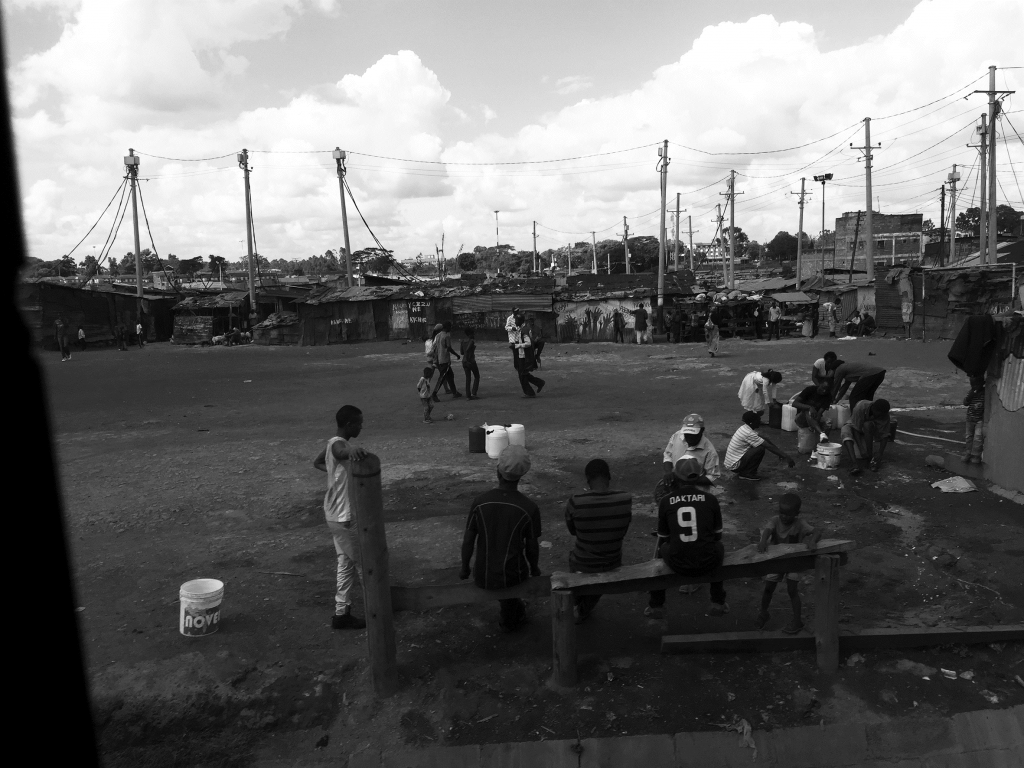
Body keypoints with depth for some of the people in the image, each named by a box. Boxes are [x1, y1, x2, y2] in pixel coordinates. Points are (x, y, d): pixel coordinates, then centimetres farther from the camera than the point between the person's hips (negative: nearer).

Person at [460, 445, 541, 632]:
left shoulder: (479, 502, -15)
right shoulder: (529, 508, -19)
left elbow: (468, 541, -8)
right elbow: (532, 547, -8)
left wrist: (465, 568, 9)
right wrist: (534, 569, 12)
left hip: (483, 577, 1)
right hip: (513, 576, -1)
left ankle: (516, 611, 52)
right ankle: (510, 619, 50)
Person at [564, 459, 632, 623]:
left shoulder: (575, 502, -24)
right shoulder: (626, 499, -18)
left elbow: (572, 530, -3)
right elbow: (623, 531, -1)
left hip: (582, 567, -2)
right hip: (613, 566, 2)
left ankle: (577, 605, 50)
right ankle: (583, 611, 58)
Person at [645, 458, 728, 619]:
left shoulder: (666, 501, -1)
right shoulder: (710, 499, 0)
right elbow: (717, 535, 14)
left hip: (677, 564, 0)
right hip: (707, 563, 0)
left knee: (661, 548, 32)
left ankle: (656, 606, 38)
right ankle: (719, 603, 39)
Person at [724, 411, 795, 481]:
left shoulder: (744, 427, 5)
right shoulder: (749, 434, -23)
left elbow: (764, 438, 15)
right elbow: (769, 447, -21)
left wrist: (780, 452, 15)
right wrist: (786, 457, -17)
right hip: (734, 465, -9)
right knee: (760, 449, -18)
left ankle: (743, 471, 14)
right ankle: (747, 473, -4)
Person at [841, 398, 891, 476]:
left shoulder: (884, 415, -24)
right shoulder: (860, 407, -32)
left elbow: (884, 435, -18)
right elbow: (856, 428, -30)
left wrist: (880, 455, -26)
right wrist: (861, 450, -35)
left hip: (868, 431, 1)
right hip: (855, 426, -1)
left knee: (868, 424, -35)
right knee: (845, 429, -36)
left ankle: (870, 458, -24)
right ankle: (856, 464, -49)